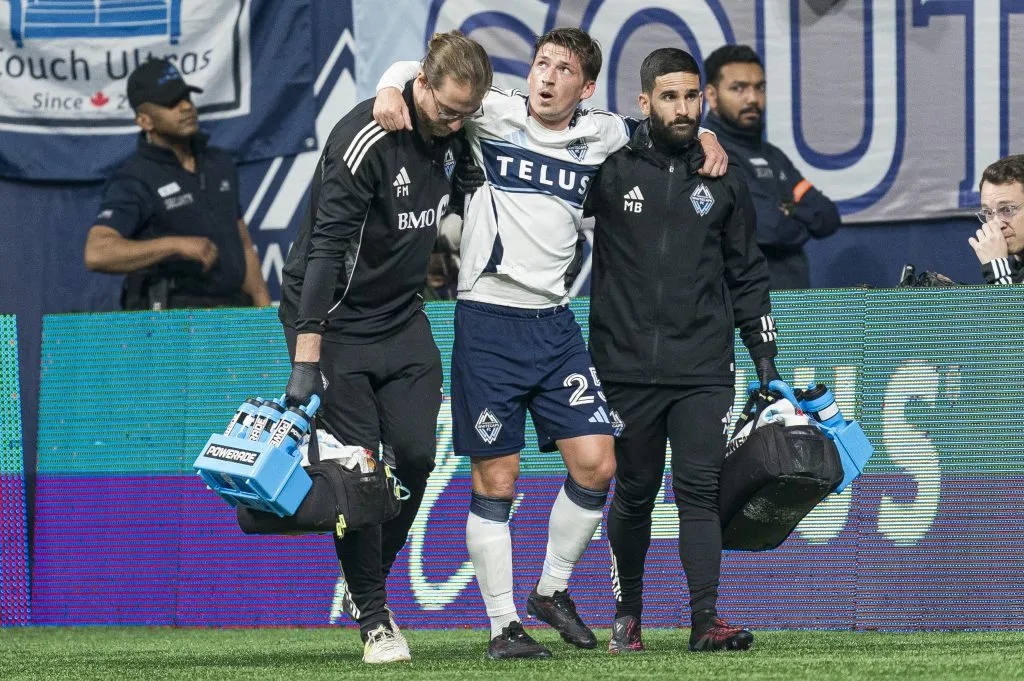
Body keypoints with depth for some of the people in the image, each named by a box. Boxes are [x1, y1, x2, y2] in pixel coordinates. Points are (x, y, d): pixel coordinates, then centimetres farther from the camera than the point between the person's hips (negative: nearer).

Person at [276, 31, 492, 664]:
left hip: (403, 318, 6)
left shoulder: (454, 135, -2)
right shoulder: (364, 140, -24)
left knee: (416, 454, -2)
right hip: (334, 320, -6)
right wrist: (306, 360, -31)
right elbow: (326, 247, -27)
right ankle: (374, 618, 2)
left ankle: (367, 582, 20)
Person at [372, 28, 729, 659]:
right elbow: (423, 70, 5)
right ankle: (503, 626, 7)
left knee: (596, 464, -2)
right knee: (496, 480, -1)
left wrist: (703, 136, 8)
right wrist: (391, 89, -17)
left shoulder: (600, 134, 8)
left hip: (555, 322, 4)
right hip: (488, 321, -4)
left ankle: (552, 590, 19)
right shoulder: (493, 116, -2)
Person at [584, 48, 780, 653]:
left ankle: (706, 619, -11)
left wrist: (765, 354, 14)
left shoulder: (723, 181, 10)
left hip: (704, 370, 1)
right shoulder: (611, 172, 1)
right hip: (627, 369, -1)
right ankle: (628, 615, 19)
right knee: (634, 493, 5)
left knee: (700, 491, -6)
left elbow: (747, 272, 17)